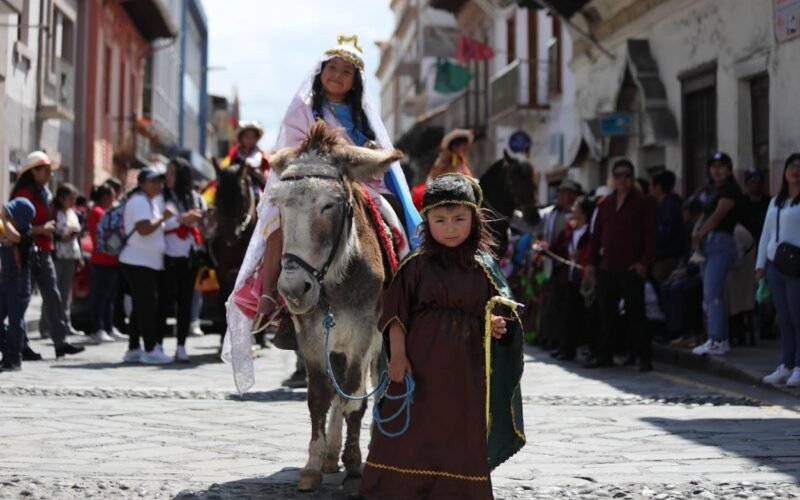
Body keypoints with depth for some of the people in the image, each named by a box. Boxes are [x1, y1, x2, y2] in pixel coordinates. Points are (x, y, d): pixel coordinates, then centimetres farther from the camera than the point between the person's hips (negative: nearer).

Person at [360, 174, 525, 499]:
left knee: (462, 441, 8)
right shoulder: (417, 265, -1)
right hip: (419, 364, -2)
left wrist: (498, 323, -12)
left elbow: (500, 308, 10)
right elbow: (396, 313, -3)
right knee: (410, 435, 3)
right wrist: (398, 354, -10)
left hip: (466, 369, 2)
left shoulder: (484, 267, 4)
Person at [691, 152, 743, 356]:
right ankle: (721, 339, 11)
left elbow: (718, 215, -13)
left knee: (712, 294, -15)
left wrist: (699, 234, -7)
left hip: (721, 242, -9)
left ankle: (716, 341, -16)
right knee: (711, 295, 8)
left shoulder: (731, 190, -6)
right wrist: (698, 234, -1)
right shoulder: (713, 190, 21)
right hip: (709, 244, 9)